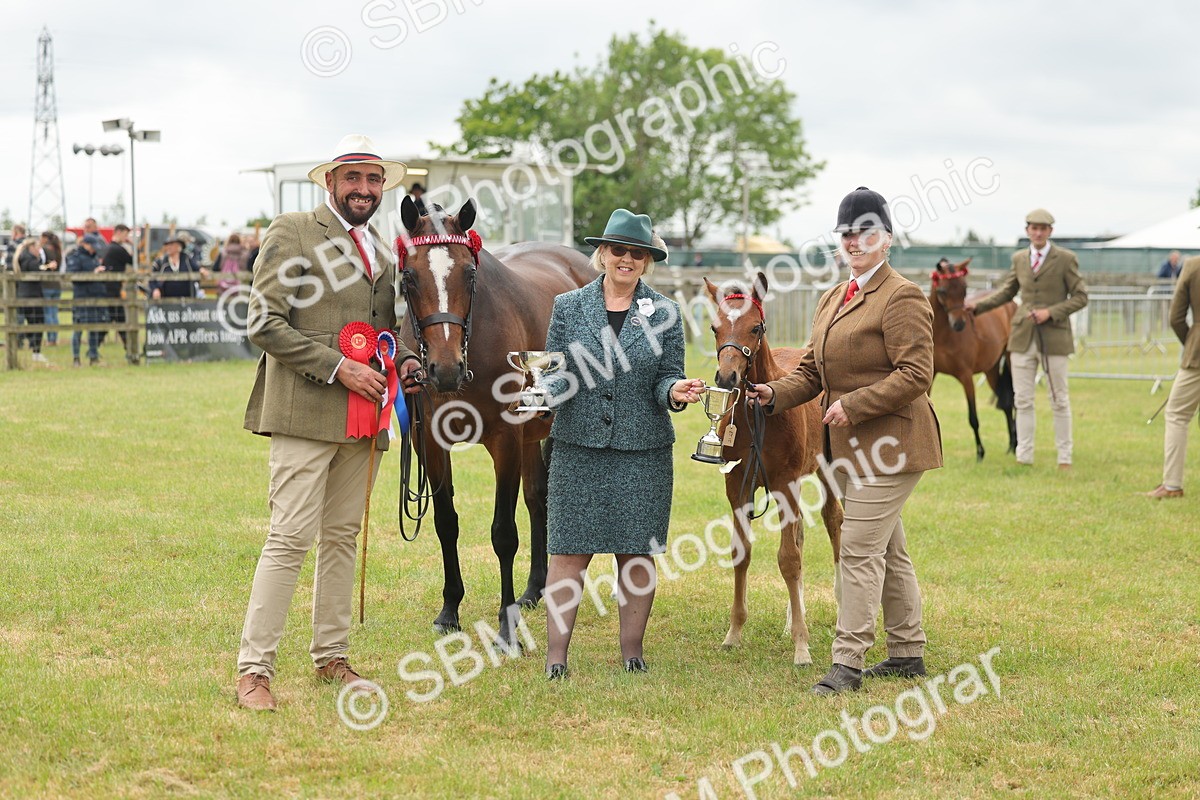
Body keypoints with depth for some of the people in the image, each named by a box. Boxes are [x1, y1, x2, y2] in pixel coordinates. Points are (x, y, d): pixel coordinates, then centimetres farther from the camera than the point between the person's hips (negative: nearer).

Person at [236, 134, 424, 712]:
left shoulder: (382, 251, 18)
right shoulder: (291, 233, -4)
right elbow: (264, 325, -11)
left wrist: (403, 361, 7)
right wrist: (337, 368, -17)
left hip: (365, 418, 7)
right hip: (306, 411, -7)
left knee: (343, 537, 12)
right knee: (291, 537, -9)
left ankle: (331, 657, 21)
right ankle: (254, 669, -5)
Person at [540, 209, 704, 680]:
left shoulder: (664, 313, 4)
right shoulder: (568, 306, 5)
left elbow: (666, 379, 5)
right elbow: (555, 372, 5)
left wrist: (675, 392, -17)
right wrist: (547, 388, -17)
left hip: (643, 451, 1)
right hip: (577, 446, 0)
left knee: (638, 552, 6)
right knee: (569, 551, -1)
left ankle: (632, 651, 17)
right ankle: (555, 655, 3)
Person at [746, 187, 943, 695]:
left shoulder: (902, 298, -13)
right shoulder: (833, 299, 16)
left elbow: (915, 375, -20)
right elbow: (812, 369, 18)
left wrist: (852, 405, -23)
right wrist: (775, 394, -1)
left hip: (889, 443, -9)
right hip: (851, 446, 9)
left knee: (859, 549, -10)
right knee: (888, 550, 16)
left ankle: (848, 662, -6)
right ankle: (908, 652, 26)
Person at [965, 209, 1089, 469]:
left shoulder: (1065, 259, -5)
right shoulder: (1019, 259, 8)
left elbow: (1080, 297, -5)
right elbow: (1007, 291, 18)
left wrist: (1050, 312, -16)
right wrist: (977, 305, 6)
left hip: (1054, 337, -4)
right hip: (1023, 337, 4)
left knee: (1059, 399, 5)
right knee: (1023, 399, 4)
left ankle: (1065, 457, 14)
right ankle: (1024, 457, 10)